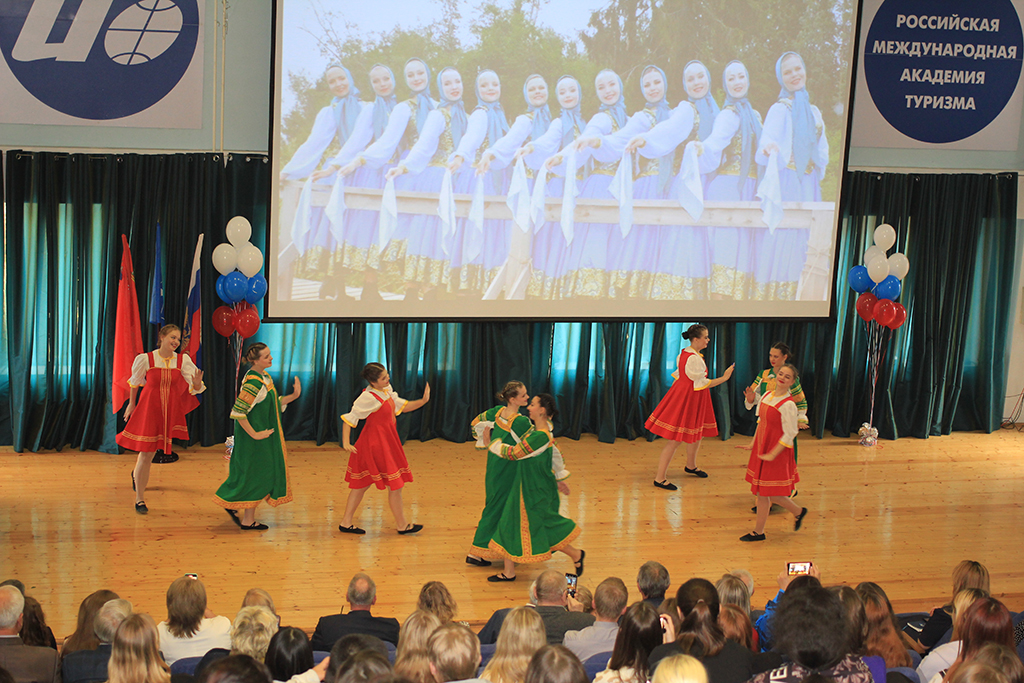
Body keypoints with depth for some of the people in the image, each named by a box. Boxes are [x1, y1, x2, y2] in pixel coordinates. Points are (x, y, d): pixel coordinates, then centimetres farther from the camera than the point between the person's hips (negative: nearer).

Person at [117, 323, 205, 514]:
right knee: (146, 454, -5)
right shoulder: (146, 359, -8)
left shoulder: (183, 360, -3)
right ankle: (139, 499, 6)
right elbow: (135, 382, 10)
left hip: (171, 411, 3)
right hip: (149, 407, -3)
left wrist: (197, 383, -28)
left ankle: (137, 474, 49)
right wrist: (131, 404, 17)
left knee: (152, 450, 15)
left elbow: (195, 388, -4)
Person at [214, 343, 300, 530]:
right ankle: (248, 520, 10)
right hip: (255, 440, -9)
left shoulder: (264, 376, 8)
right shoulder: (253, 382, -22)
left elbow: (272, 404, 17)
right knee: (257, 475, 0)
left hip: (265, 434, 9)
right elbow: (238, 412, -26)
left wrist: (292, 396, 4)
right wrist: (254, 434, -22)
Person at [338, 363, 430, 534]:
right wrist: (346, 442, -28)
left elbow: (403, 406, 13)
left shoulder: (387, 391, 6)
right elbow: (349, 419, -20)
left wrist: (423, 401, -2)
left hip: (386, 442, 9)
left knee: (362, 484, 13)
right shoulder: (368, 397, -20)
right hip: (377, 444, -9)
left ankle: (346, 523, 19)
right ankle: (402, 525, 15)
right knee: (395, 485, 2)